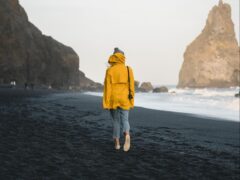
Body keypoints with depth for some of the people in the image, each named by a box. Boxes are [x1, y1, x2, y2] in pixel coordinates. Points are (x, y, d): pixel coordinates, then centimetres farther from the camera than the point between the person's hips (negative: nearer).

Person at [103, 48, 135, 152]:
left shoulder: (110, 70, -5)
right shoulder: (128, 70, 0)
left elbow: (107, 88, -8)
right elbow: (131, 87, 0)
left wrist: (106, 103, -4)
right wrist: (131, 102, 6)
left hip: (113, 100, 0)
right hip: (124, 100, 1)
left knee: (116, 121, 11)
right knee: (124, 120, 5)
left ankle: (117, 143, 14)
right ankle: (127, 136, -24)